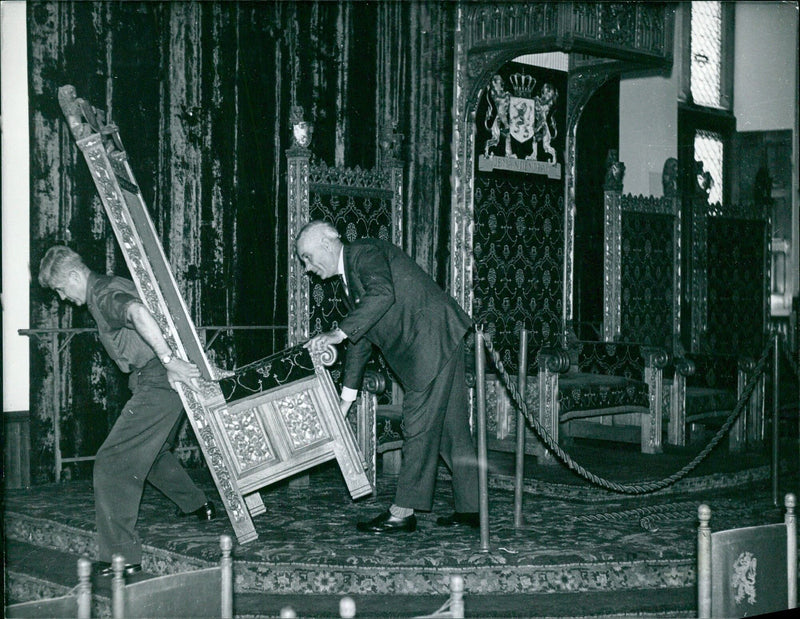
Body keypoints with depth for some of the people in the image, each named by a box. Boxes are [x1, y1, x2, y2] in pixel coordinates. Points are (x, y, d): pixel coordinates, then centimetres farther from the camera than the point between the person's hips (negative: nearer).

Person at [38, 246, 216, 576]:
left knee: (112, 463, -10)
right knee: (152, 451, 32)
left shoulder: (104, 295, -13)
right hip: (170, 382, 11)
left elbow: (139, 313, -35)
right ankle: (197, 505, 48)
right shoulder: (113, 287, 20)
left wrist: (168, 360, -33)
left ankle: (121, 555, -10)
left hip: (157, 384, -11)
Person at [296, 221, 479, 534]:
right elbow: (360, 340, 25)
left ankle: (403, 511, -6)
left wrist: (339, 333, -30)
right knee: (450, 423, 11)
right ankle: (471, 507, 15)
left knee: (418, 425, -8)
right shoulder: (349, 280, 21)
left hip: (435, 336, -10)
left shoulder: (366, 252, -8)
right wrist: (347, 396, 24)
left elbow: (382, 294, -29)